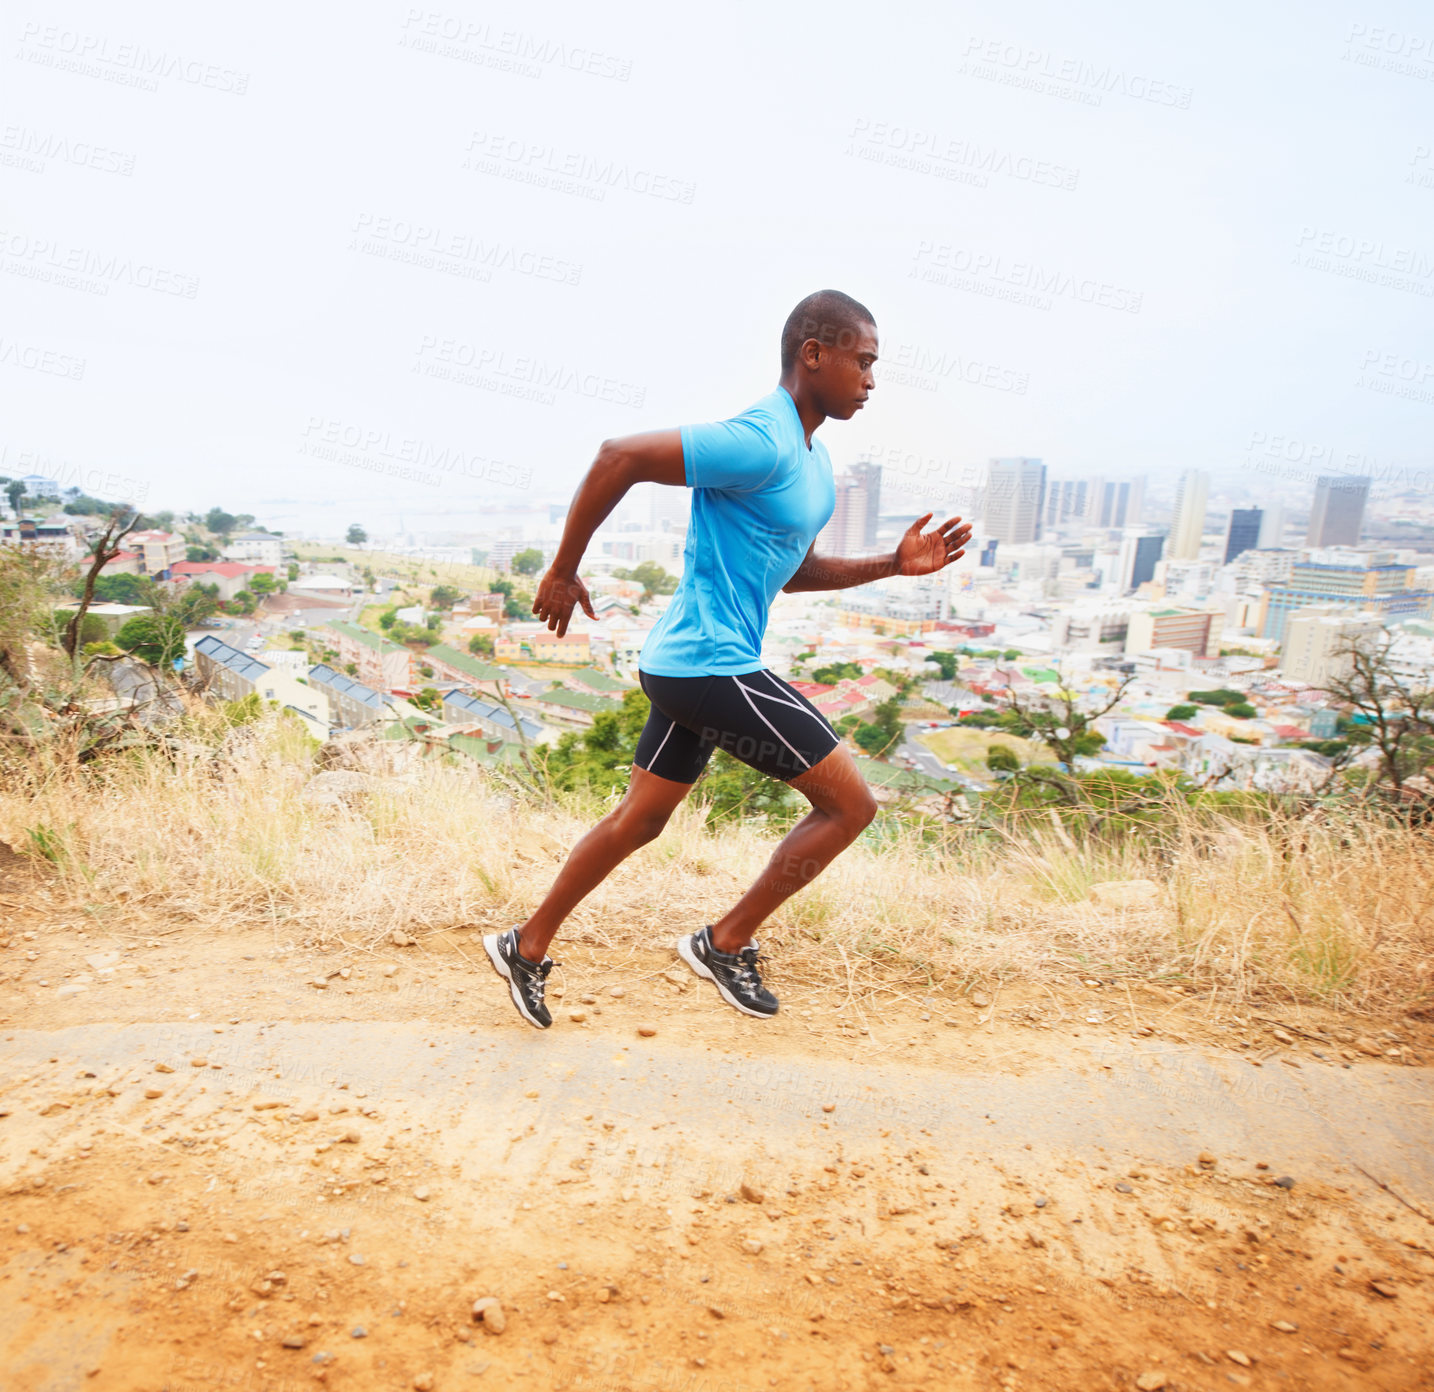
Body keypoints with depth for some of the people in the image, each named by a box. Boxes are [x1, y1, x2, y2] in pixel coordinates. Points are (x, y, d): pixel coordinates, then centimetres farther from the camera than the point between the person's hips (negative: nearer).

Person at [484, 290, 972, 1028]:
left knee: (640, 819, 19)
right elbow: (619, 456, -21)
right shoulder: (759, 442, -18)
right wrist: (563, 571, -15)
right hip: (712, 666, -10)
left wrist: (893, 564, 12)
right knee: (850, 802, -2)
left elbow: (793, 572, 22)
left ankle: (527, 948, 32)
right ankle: (726, 942, 10)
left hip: (686, 663, 10)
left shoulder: (810, 457, 15)